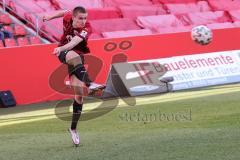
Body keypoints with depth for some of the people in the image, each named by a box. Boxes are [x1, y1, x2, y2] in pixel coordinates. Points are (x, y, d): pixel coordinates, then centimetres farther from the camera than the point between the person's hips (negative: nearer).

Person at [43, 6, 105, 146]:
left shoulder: (86, 28, -20)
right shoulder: (68, 18, -10)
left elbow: (75, 42, -37)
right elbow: (65, 12, 16)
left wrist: (61, 48, -55)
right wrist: (50, 17, 28)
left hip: (78, 55, 0)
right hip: (64, 53, 0)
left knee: (79, 94, -7)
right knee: (74, 57, -39)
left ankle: (73, 128, 8)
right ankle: (90, 84, -62)